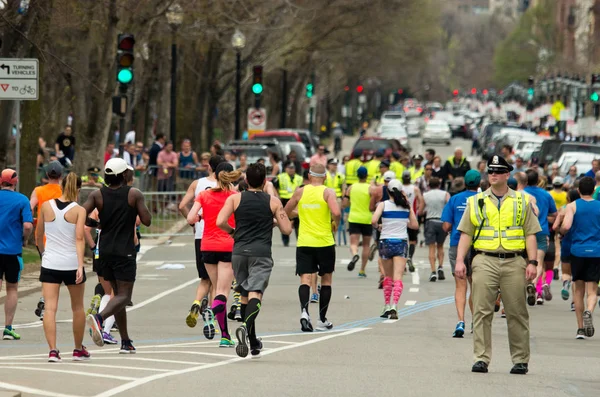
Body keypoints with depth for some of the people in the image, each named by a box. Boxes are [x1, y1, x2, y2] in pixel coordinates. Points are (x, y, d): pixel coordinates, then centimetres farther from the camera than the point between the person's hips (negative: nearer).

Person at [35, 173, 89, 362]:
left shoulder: (46, 206, 2)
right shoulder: (79, 210, -6)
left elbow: (38, 236, 11)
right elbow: (79, 238, -16)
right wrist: (80, 266, -20)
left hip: (50, 263, 1)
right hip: (72, 264, -1)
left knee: (50, 307, -4)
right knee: (78, 307, 16)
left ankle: (52, 350, -18)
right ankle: (79, 350, 26)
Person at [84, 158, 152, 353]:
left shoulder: (97, 195, 0)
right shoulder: (134, 194, -8)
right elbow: (147, 220, -7)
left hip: (104, 250, 5)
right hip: (124, 252, -5)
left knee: (118, 293, 15)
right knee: (124, 296, -6)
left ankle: (126, 341, 16)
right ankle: (99, 317, -36)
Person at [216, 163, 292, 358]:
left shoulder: (235, 199, 4)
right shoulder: (273, 201, 5)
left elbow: (220, 222, -7)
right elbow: (287, 229, 6)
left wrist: (232, 231, 12)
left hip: (239, 252, 2)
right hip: (261, 252, -2)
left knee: (245, 296, 15)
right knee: (255, 294, -12)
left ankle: (253, 343, 21)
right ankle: (245, 327, -41)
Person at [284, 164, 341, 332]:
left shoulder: (300, 192, 4)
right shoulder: (328, 192, -5)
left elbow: (286, 212, 13)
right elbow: (336, 212, -21)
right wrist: (335, 224, 0)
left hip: (304, 242, 1)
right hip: (324, 242, -1)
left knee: (305, 279, -2)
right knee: (326, 280, 14)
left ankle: (304, 311, -29)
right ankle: (322, 320, 16)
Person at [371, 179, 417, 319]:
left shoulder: (383, 204, -5)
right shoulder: (406, 205, 2)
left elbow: (374, 220, -18)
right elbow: (415, 224, 7)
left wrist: (377, 226, 4)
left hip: (386, 242, 0)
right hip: (401, 242, 0)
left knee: (388, 277, 16)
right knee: (398, 276, -6)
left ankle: (387, 306, 21)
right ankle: (394, 306, -22)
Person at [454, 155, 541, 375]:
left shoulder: (522, 202, 11)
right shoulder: (476, 202, 12)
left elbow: (530, 233, 9)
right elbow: (466, 233, 10)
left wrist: (532, 262, -1)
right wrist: (460, 261, -1)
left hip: (514, 263, 0)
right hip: (485, 261, 0)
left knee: (517, 313, 2)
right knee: (482, 312, -6)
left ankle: (521, 360, 9)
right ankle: (481, 358, -3)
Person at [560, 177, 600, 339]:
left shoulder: (573, 206, -1)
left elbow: (566, 226, -15)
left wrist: (561, 232, 7)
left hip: (578, 251, 0)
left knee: (579, 290, 12)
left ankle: (580, 328, 11)